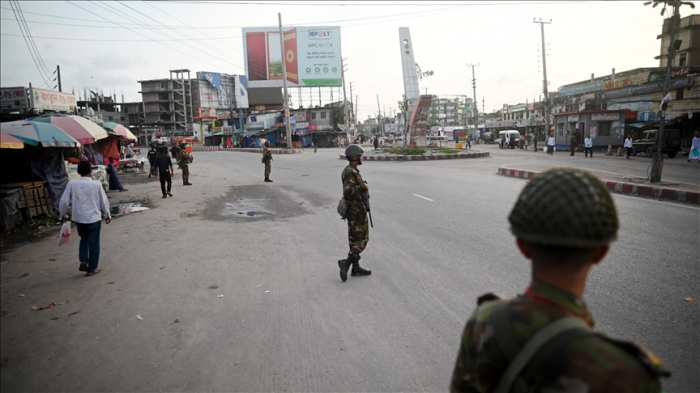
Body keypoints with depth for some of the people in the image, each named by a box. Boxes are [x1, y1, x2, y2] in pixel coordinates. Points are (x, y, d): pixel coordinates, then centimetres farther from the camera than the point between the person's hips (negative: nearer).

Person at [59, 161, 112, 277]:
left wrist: (63, 215, 13)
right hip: (93, 218, -3)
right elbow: (104, 201, -4)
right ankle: (92, 269, 16)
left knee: (84, 239, 25)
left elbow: (64, 201, -3)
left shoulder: (72, 184, -6)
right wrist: (107, 215, 11)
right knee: (93, 243, 9)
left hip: (78, 218, 3)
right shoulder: (96, 184, -11)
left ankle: (83, 261, 11)